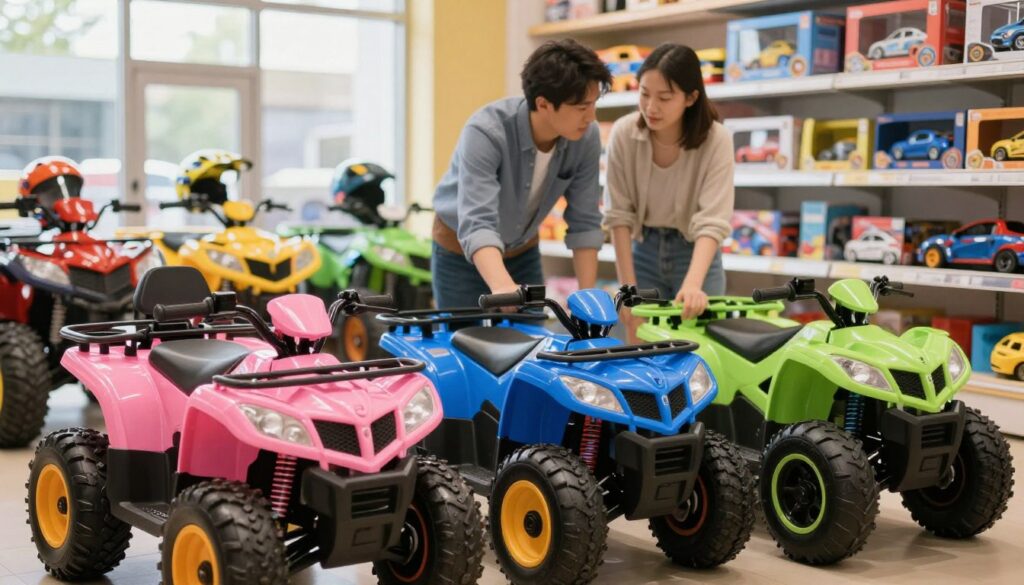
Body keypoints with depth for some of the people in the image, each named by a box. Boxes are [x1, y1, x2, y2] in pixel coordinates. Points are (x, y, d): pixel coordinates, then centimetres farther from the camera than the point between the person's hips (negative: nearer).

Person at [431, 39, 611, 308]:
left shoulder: (586, 137, -20)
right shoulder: (486, 133, -34)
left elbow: (584, 221, -11)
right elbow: (477, 223, -44)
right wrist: (503, 287, -61)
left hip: (523, 252, 4)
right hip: (461, 252, -4)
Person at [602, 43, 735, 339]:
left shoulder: (716, 140, -21)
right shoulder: (624, 133, -16)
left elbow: (712, 222, -27)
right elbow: (618, 215, -13)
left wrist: (692, 284, -42)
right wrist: (629, 288, -18)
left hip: (696, 253, -1)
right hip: (643, 250, 2)